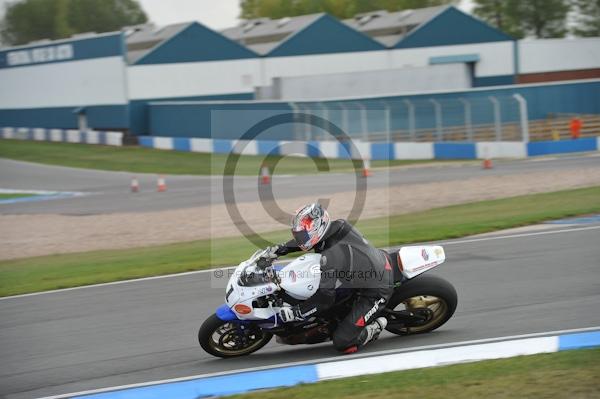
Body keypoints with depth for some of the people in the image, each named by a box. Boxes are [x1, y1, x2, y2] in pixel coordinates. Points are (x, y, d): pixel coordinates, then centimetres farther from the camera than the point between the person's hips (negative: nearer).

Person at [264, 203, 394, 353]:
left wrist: (295, 313, -22)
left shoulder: (332, 256, -31)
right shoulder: (337, 227, -5)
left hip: (375, 293, -9)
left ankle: (377, 326, 5)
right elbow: (306, 239, 17)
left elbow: (325, 297, -29)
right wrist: (280, 249, 10)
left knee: (342, 342, -13)